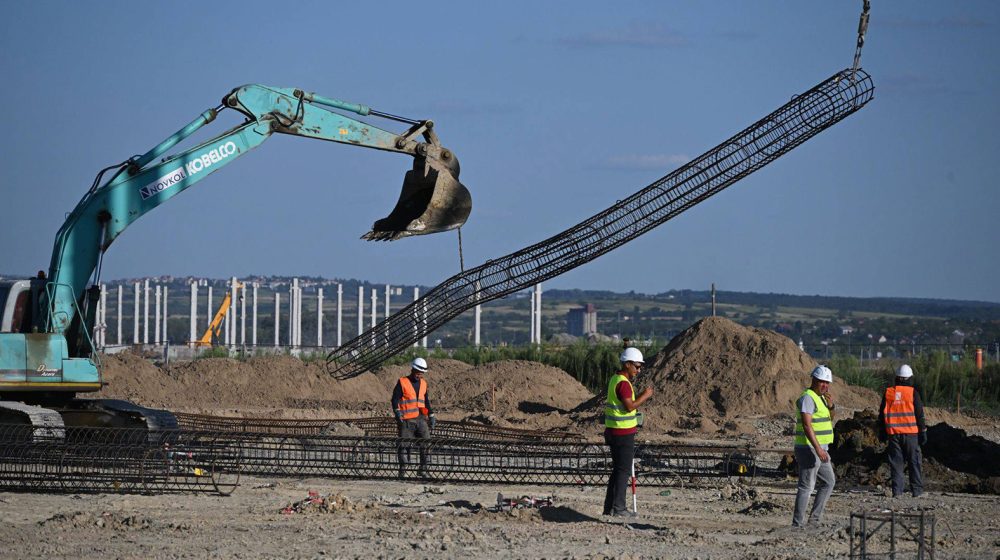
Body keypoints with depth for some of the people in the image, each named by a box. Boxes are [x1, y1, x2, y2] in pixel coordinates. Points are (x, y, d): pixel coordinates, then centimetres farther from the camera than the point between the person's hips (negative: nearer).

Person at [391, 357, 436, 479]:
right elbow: (395, 399, -4)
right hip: (407, 420, -5)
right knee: (404, 445, -3)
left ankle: (423, 470, 3)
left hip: (421, 418, 5)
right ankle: (403, 471, 2)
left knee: (426, 444, -3)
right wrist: (398, 414, -16)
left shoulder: (423, 384, 17)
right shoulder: (402, 382, 0)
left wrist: (431, 417, 19)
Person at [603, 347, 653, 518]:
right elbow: (629, 406, -25)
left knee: (618, 469, 15)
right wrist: (645, 396, -13)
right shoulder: (623, 383, -17)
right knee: (623, 470, -5)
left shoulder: (615, 379, 14)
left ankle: (610, 507, 17)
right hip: (623, 432, -10)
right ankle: (618, 508, -5)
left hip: (613, 431, 10)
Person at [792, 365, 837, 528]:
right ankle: (798, 523, -6)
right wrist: (818, 448, -30)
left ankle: (815, 517, 18)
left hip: (820, 449, 10)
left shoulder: (820, 398, 16)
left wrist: (830, 406, 2)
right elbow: (806, 425, -24)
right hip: (809, 449, -10)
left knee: (829, 482, 15)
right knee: (806, 486, -8)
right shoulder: (808, 398, -15)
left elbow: (829, 421, 23)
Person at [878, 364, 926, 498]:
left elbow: (882, 413, 10)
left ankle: (897, 490, -2)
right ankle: (917, 490, 4)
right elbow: (919, 414, -4)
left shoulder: (888, 392, 5)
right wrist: (923, 431, 2)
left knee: (896, 462, 5)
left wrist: (881, 432, 18)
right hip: (910, 432, -2)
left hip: (893, 433, 2)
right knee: (914, 462, 5)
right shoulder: (912, 392, -4)